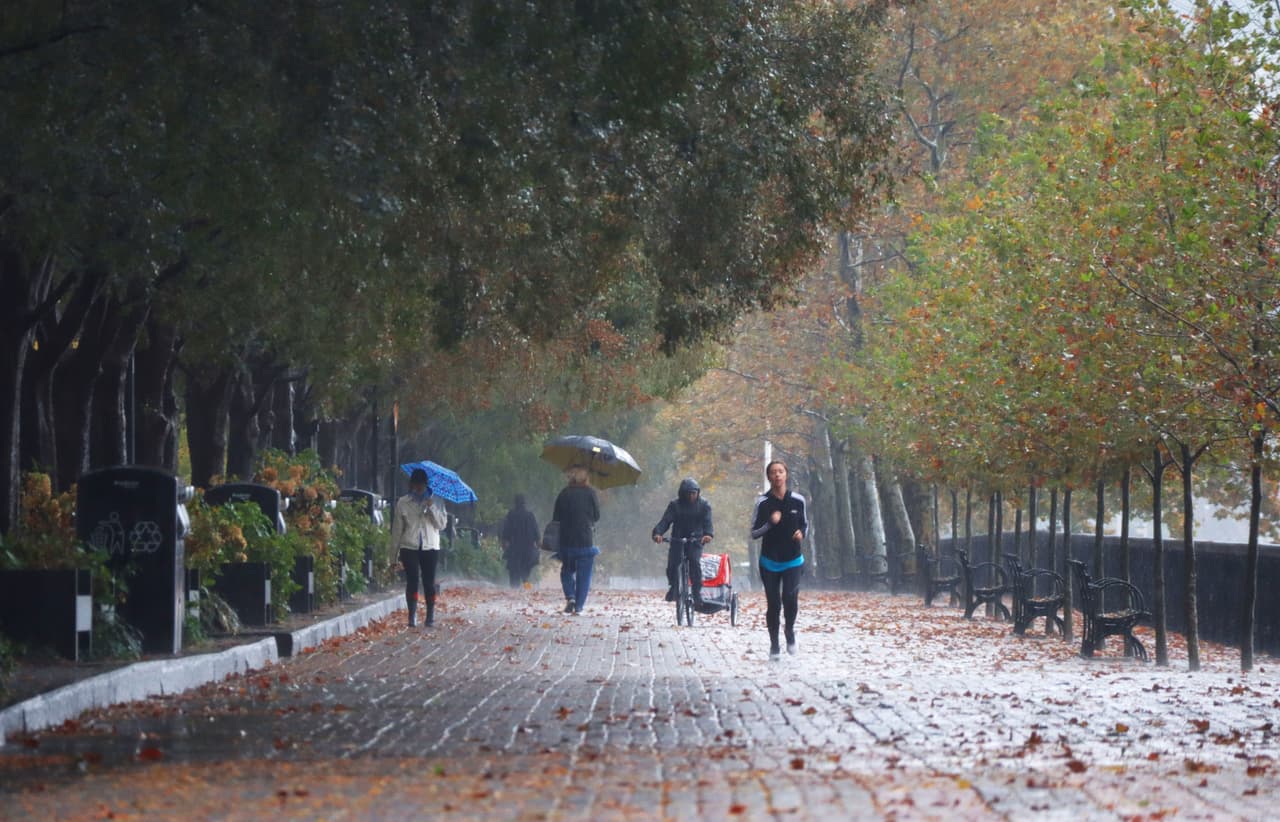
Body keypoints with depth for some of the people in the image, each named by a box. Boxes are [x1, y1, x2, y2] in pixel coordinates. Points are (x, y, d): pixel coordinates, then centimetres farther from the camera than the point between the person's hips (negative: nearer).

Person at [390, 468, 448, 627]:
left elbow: (442, 524, 0)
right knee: (412, 581, -6)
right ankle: (412, 615, -6)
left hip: (430, 547, 0)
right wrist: (395, 549, 5)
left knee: (429, 582, 0)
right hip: (409, 547, 0)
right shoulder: (403, 503, 6)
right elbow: (397, 527, 7)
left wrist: (431, 508, -13)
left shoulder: (436, 502, 7)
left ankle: (430, 615, 5)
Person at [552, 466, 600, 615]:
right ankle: (579, 606, 2)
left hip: (567, 541, 1)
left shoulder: (564, 493, -2)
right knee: (584, 574, 7)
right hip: (587, 540, -1)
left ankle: (570, 597, -4)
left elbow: (556, 517, 2)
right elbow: (597, 516, 3)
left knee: (567, 570, 18)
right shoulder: (590, 492, -5)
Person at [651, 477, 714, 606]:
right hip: (678, 539, 1)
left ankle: (697, 591, -16)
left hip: (695, 540, -1)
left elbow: (707, 522, -10)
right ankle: (673, 588, 11)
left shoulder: (704, 505, 1)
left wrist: (708, 534, -33)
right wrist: (657, 533, -30)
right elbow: (665, 521, -9)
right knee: (672, 564, -15)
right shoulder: (674, 505, 1)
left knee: (695, 562, -26)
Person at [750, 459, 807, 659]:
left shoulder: (798, 500, 0)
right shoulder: (763, 502, -5)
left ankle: (790, 630, 11)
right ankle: (774, 645, 17)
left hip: (793, 560, 0)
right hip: (770, 561, 0)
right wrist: (770, 524, -19)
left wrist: (802, 534, -7)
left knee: (790, 598, -18)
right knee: (773, 604, 1)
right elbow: (754, 533, -2)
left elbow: (805, 524, 15)